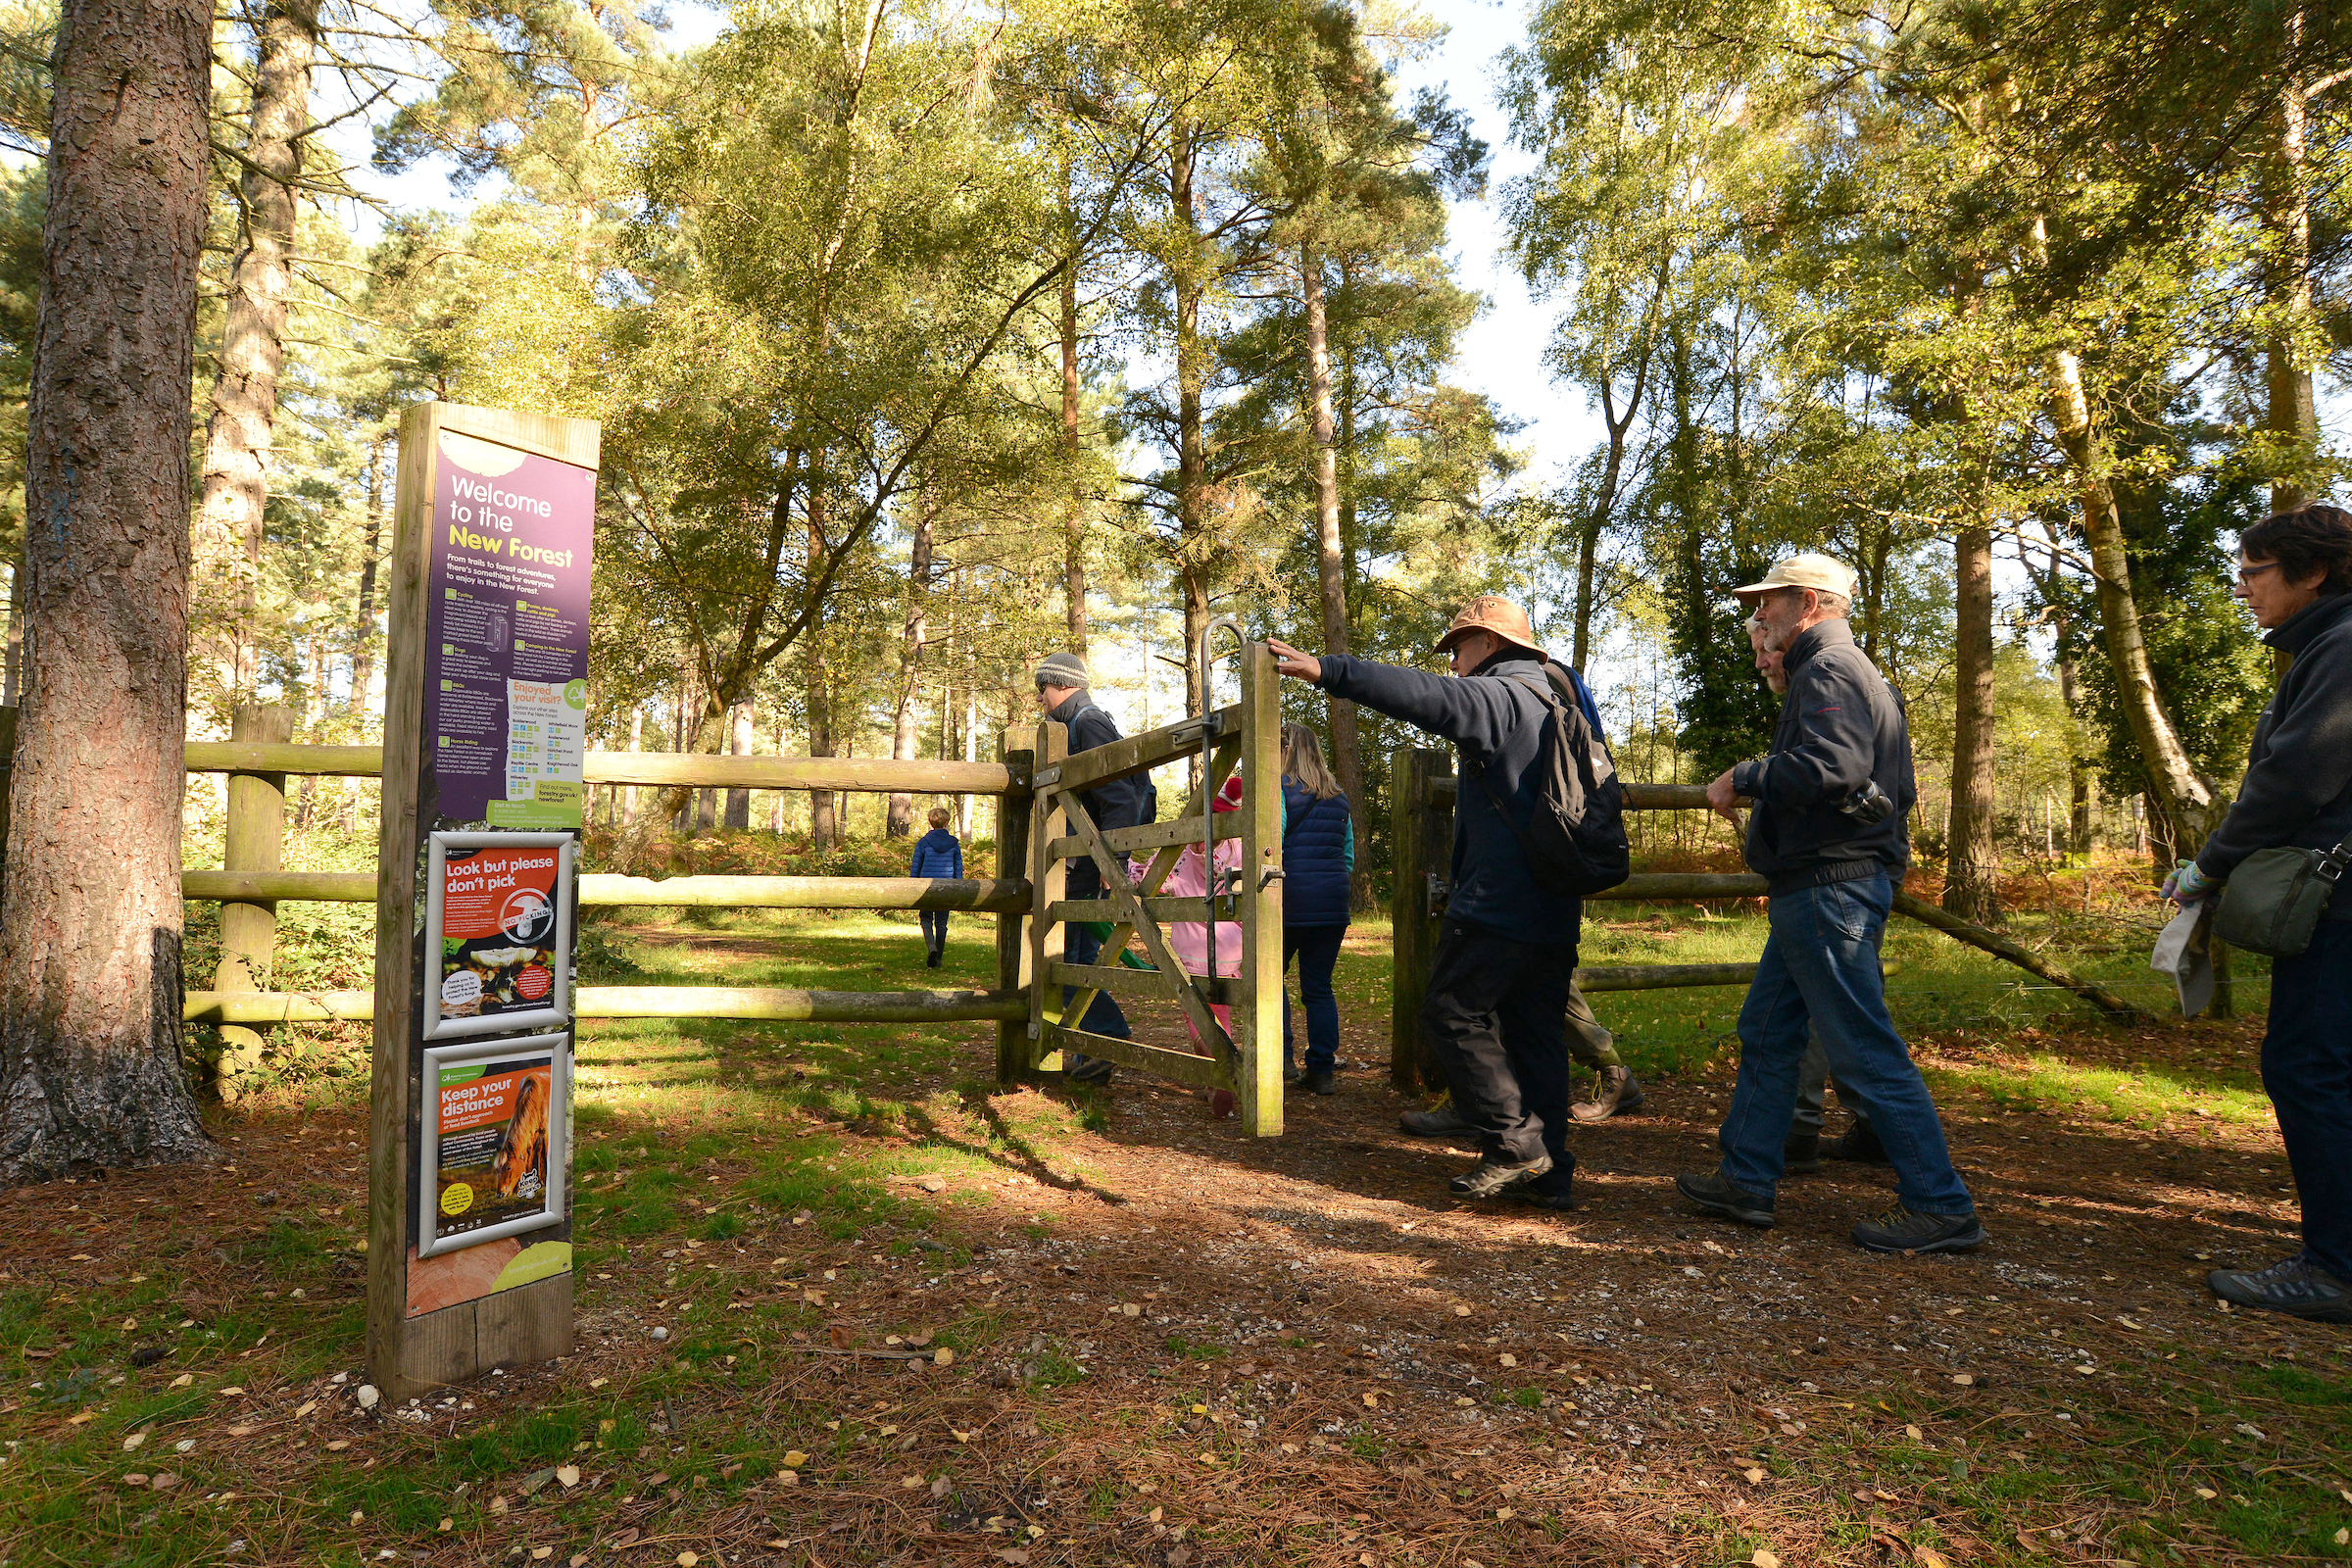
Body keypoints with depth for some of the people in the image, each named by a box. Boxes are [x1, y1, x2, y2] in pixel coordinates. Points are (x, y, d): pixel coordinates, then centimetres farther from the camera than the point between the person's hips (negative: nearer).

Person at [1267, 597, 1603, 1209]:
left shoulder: (1501, 696, -11)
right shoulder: (1554, 701, 20)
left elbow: (1426, 697, -25)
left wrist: (1327, 670, -28)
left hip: (1498, 905, -9)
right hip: (1555, 910, 10)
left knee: (1454, 1014, -1)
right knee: (1535, 1030, 11)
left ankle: (1514, 1146, 0)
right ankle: (1547, 1171, 14)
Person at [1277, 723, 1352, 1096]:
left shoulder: (1279, 788, -5)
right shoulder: (1338, 796, 14)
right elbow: (1349, 855, 17)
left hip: (1291, 898, -5)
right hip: (1333, 903, 5)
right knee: (1319, 986, 10)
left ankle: (1282, 1057, 3)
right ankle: (1322, 1070, 10)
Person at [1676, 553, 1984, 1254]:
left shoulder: (1829, 670, -12)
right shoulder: (1846, 671, 21)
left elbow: (1832, 765, -30)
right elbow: (1895, 787, 22)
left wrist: (1742, 779, -17)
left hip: (1829, 889, -11)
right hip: (1819, 887, 11)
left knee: (1865, 1051, -5)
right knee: (1766, 1032, 14)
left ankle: (1942, 1207, 5)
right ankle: (1747, 1180, 21)